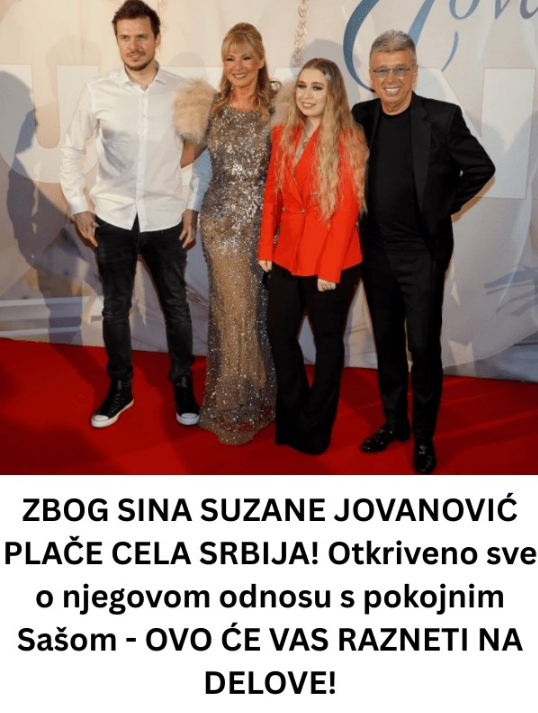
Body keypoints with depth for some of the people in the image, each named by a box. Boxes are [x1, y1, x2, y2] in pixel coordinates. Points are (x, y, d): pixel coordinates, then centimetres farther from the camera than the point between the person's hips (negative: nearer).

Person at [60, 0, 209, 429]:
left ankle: (183, 386, 28)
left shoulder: (182, 92, -3)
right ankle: (120, 389, 27)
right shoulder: (97, 92, -2)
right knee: (116, 308, 11)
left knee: (176, 306, 9)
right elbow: (72, 150, 7)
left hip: (165, 220, 0)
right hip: (113, 219, 1)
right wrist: (78, 206, 1)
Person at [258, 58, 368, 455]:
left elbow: (347, 209, -14)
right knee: (279, 332, 12)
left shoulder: (348, 140, -11)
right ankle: (292, 415, 33)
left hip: (332, 259, -6)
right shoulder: (283, 135, 7)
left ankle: (315, 427, 26)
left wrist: (329, 268, -16)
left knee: (327, 339, 10)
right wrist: (266, 247, 4)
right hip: (288, 255, 6)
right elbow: (272, 194, 9)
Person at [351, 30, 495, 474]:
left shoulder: (442, 117, -9)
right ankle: (394, 422, 29)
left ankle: (424, 437, 17)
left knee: (423, 347, 1)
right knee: (387, 342, 14)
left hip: (423, 252, -4)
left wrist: (445, 208, -1)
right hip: (376, 251, 4)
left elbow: (481, 169, 0)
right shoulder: (361, 117, 3)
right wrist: (363, 214, 6)